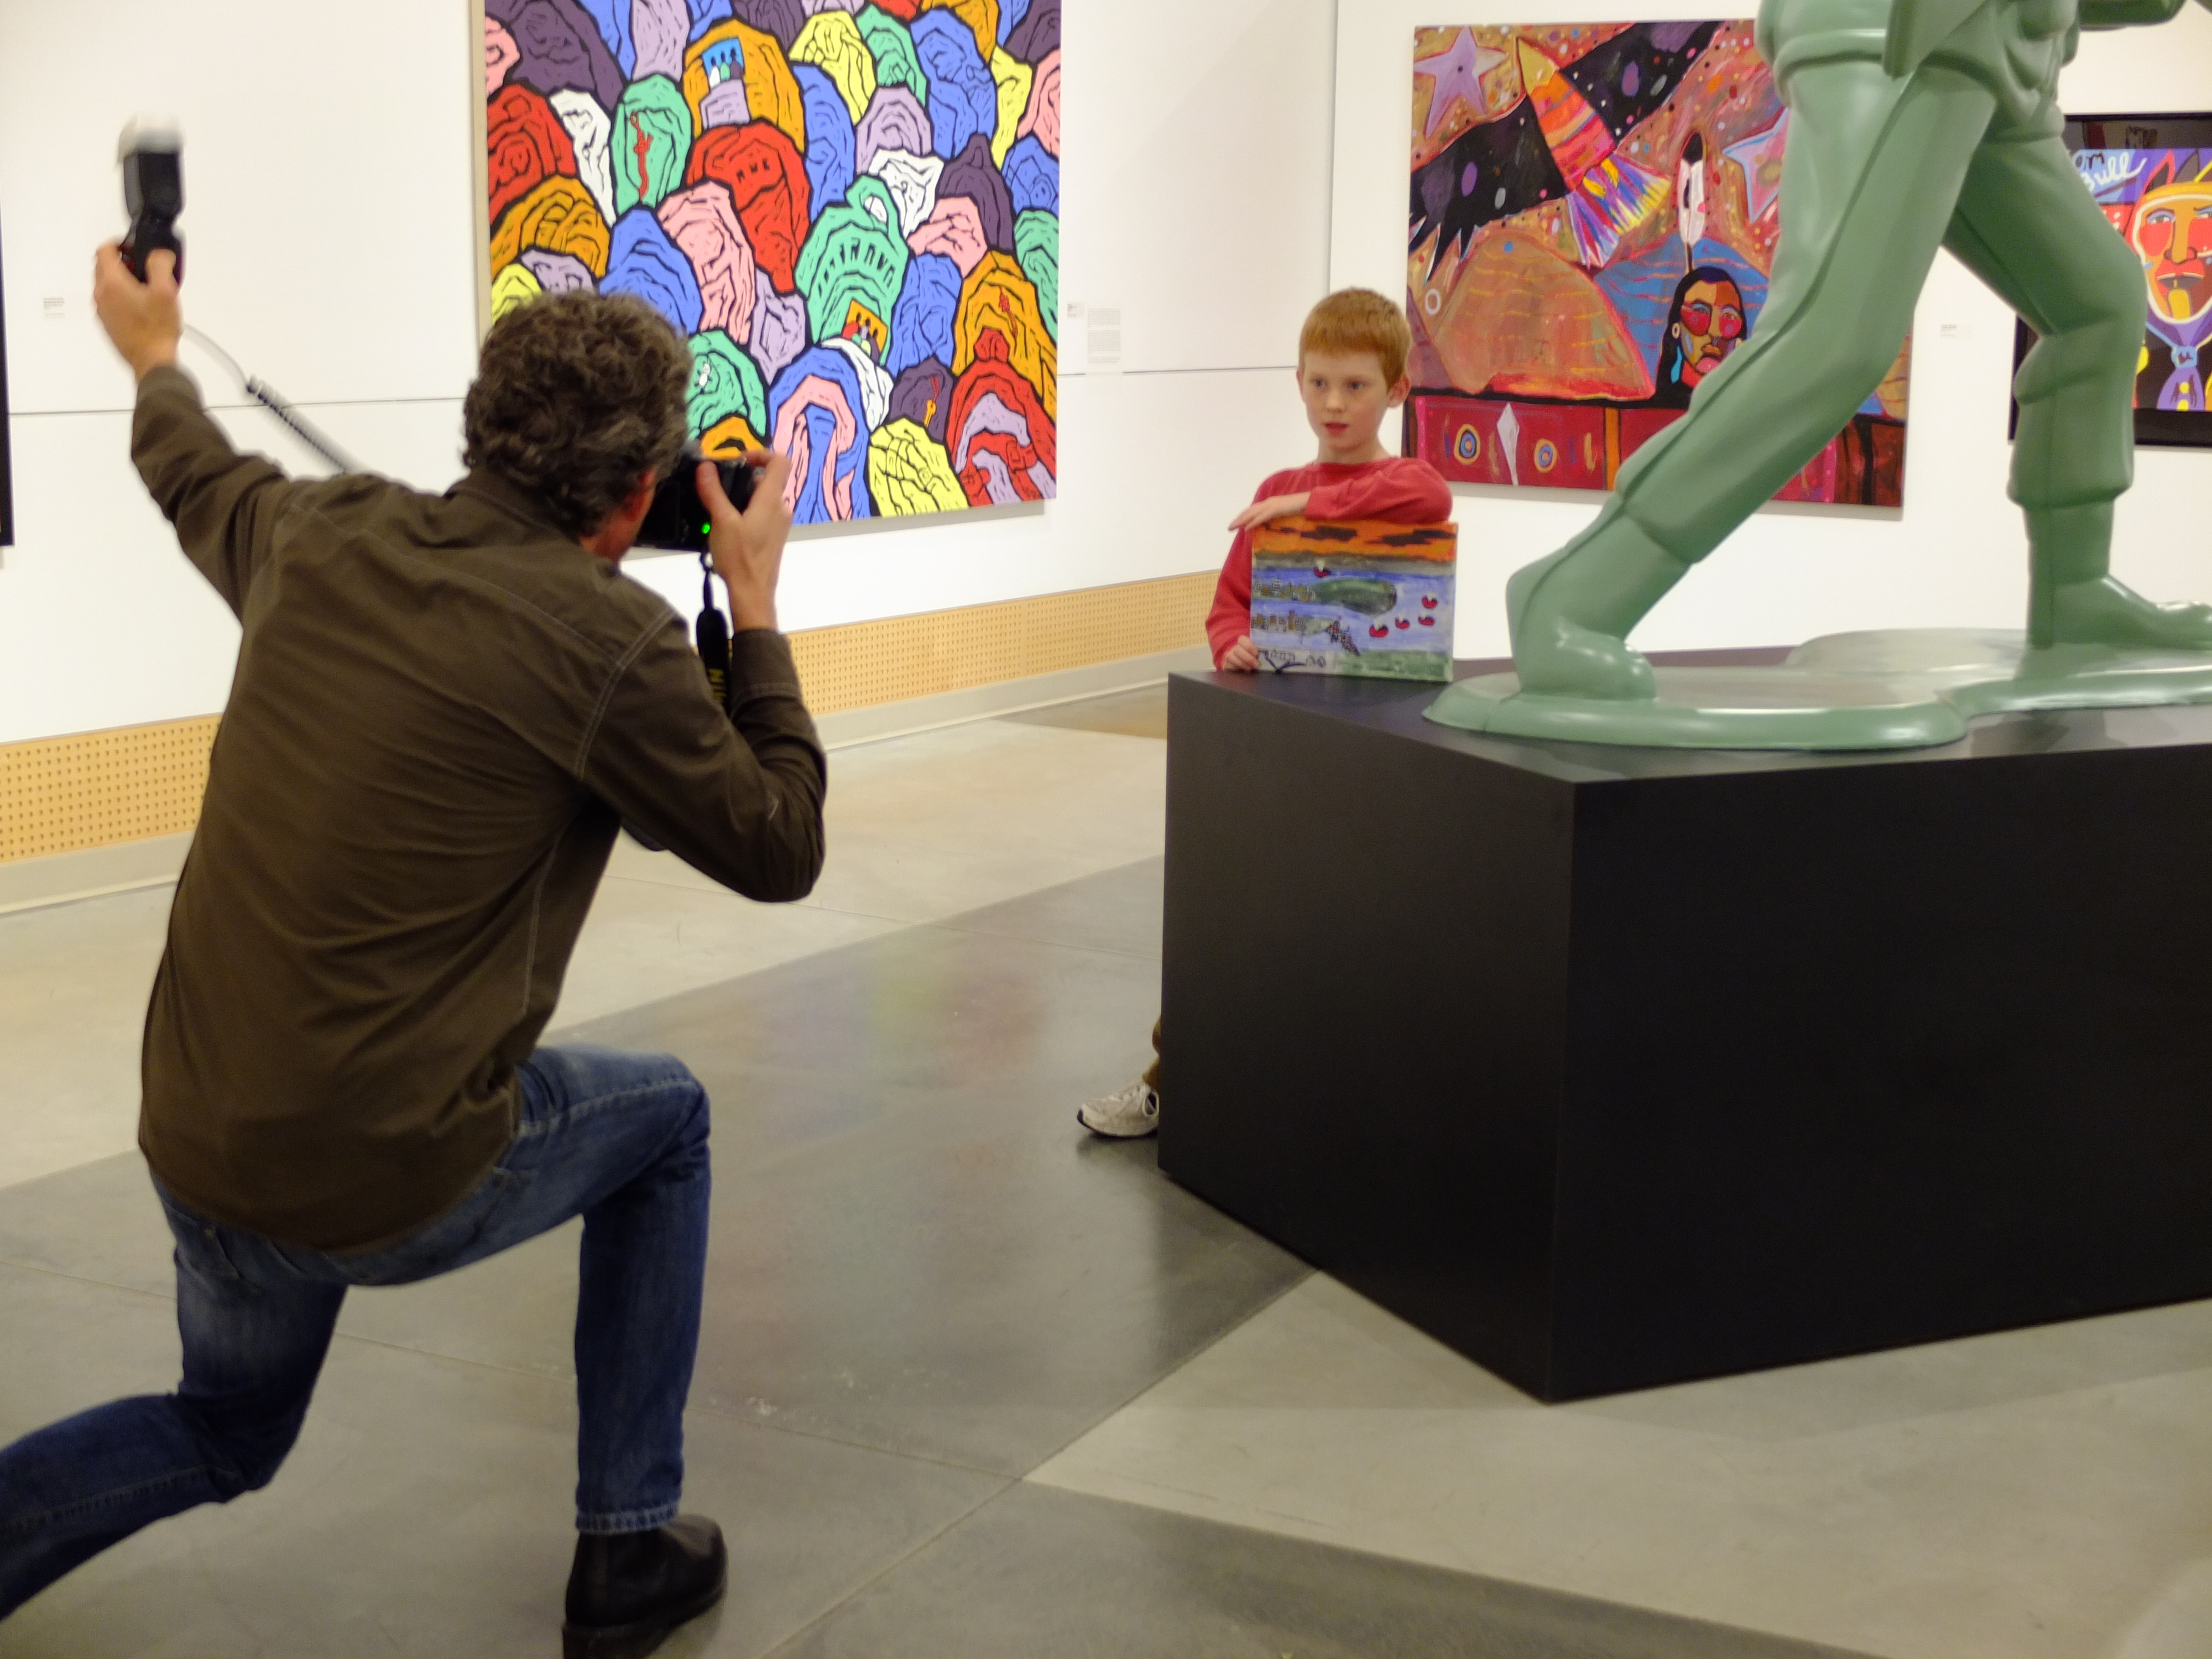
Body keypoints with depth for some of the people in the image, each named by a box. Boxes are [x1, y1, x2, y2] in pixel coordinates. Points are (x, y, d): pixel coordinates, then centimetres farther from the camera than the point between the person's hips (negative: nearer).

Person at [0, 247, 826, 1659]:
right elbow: (780, 851, -3)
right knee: (666, 1121, 26)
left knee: (226, 1436, 34)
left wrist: (155, 359, 47)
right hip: (390, 1182, -6)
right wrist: (757, 613, 6)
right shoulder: (607, 638, -15)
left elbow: (198, 480, 26)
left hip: (193, 1145, 6)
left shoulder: (323, 537, 2)